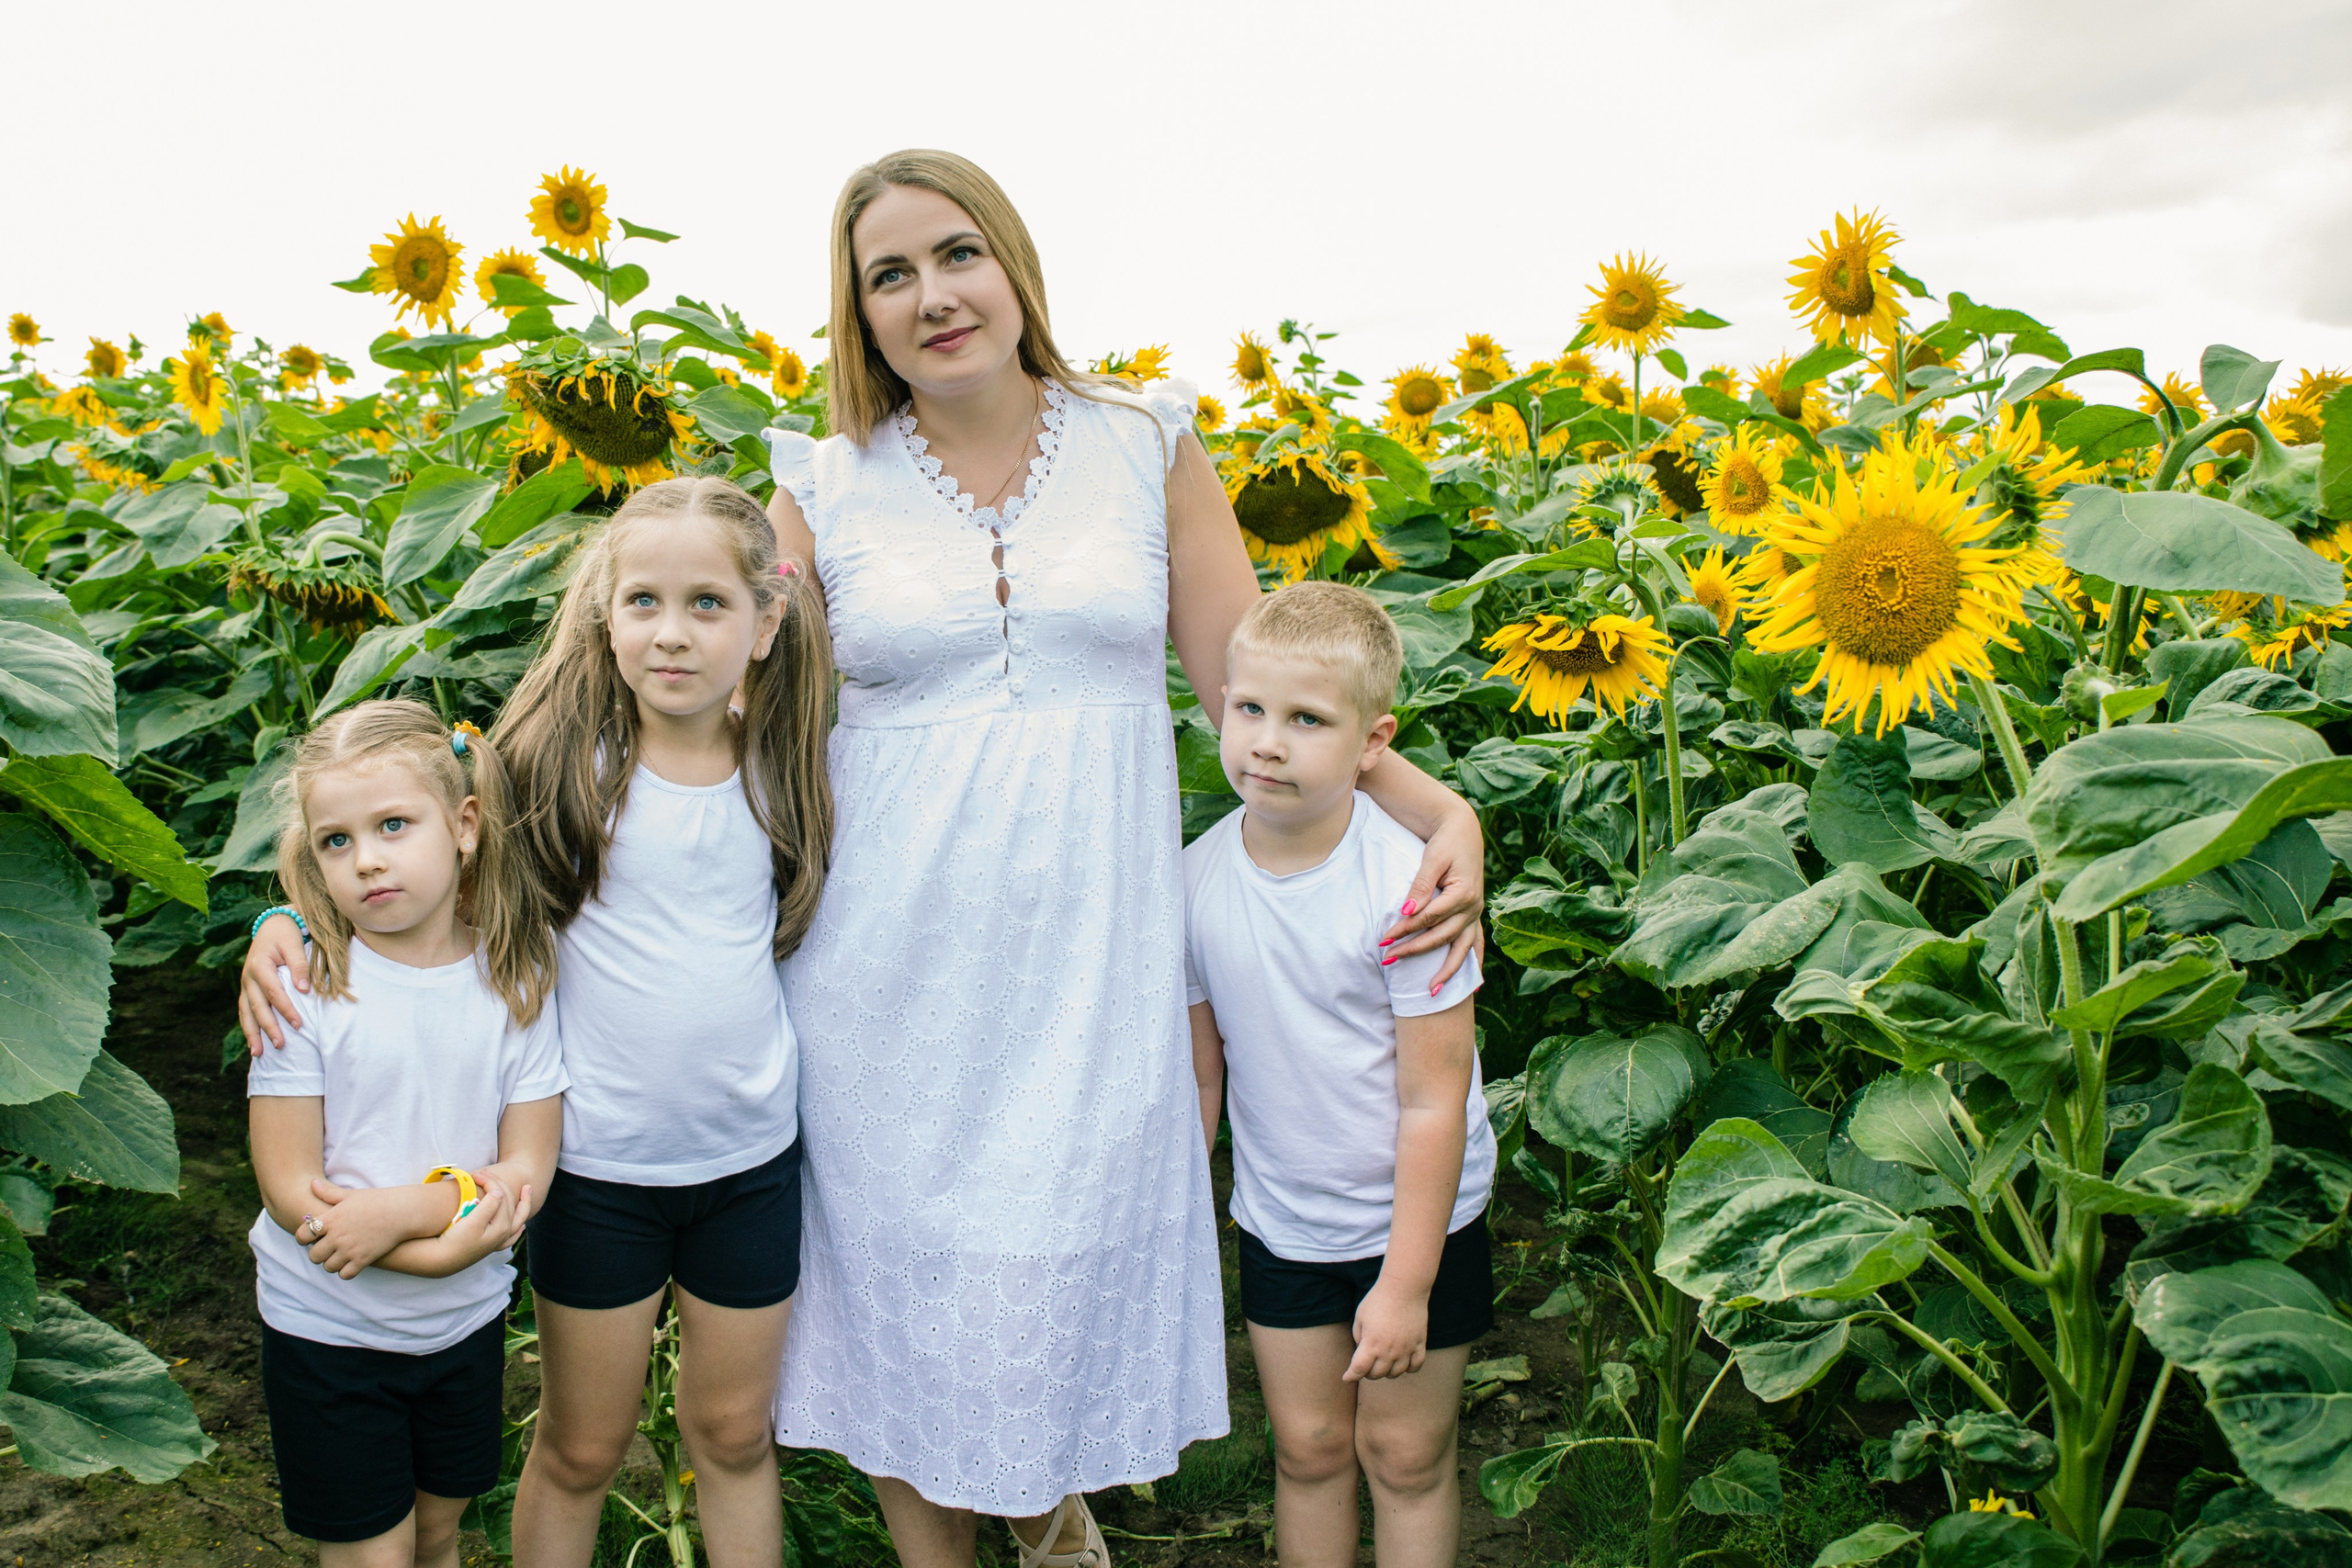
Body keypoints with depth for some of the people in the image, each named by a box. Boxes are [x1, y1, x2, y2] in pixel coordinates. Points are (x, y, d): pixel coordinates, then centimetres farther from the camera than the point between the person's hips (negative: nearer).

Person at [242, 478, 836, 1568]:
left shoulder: (783, 777, -5)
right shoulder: (561, 763, -13)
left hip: (750, 1158, 2)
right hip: (597, 1160, -2)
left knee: (734, 1436, 19)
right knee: (579, 1448, 17)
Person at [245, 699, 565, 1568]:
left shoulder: (515, 978, -9)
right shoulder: (302, 988, -16)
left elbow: (528, 1167, -9)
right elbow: (290, 1189, -16)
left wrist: (401, 1208, -25)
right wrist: (445, 1235, -26)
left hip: (466, 1321, 3)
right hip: (328, 1327, -2)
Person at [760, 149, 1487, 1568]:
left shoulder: (1148, 445, 1)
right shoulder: (825, 491, 1)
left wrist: (1443, 810, -11)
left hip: (1088, 973, 0)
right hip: (891, 981, 0)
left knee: (1067, 1292, 11)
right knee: (905, 1290, 12)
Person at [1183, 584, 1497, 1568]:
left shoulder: (1406, 885, -23)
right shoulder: (1197, 878, -10)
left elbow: (1434, 1101, -19)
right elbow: (1200, 1071, 2)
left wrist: (1406, 1283, -16)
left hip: (1415, 1221, -3)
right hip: (1279, 1222, 3)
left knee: (1404, 1454, 10)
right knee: (1308, 1448, 15)